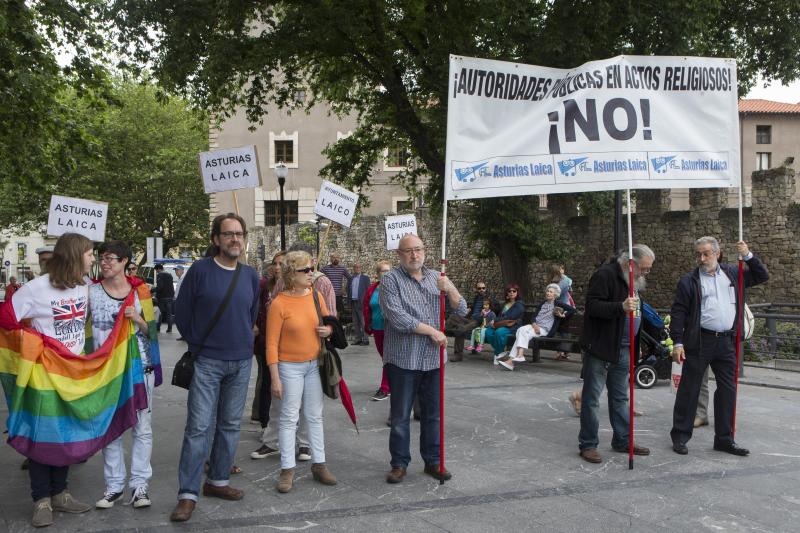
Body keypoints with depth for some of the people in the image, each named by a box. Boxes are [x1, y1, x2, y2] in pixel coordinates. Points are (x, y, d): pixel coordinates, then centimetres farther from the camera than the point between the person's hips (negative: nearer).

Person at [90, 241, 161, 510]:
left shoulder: (140, 291, 2)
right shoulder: (91, 291, 3)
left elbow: (152, 331, 6)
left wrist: (138, 319, -14)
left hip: (140, 368, 0)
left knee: (142, 427, 3)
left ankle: (139, 484, 12)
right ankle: (114, 485, 18)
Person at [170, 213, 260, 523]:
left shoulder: (251, 276, 5)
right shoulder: (200, 271, -8)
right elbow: (182, 314, 0)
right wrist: (198, 345, 7)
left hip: (241, 363, 4)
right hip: (207, 362, -4)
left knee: (230, 425, 11)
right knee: (199, 427, -5)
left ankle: (218, 481, 25)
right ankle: (188, 494, 1)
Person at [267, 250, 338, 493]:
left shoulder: (316, 296, 0)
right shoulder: (279, 304, -15)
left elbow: (328, 322, 16)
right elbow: (272, 344, -14)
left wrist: (328, 330, -9)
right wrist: (275, 378, -15)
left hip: (314, 364, 5)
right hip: (290, 366, -5)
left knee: (315, 416, 12)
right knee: (289, 418, 1)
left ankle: (319, 464, 22)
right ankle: (287, 469, 10)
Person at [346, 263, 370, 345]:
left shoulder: (365, 278, 0)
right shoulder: (350, 279, 13)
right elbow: (348, 290, 15)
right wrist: (349, 302, 7)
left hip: (361, 303, -5)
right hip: (353, 302, 5)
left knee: (363, 322, -7)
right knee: (355, 322, 8)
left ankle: (365, 340, -4)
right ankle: (358, 339, 13)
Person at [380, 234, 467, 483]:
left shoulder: (437, 278, 9)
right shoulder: (390, 279, -6)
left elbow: (461, 310, 7)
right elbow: (397, 318, -17)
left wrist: (450, 289, -13)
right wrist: (432, 331, -12)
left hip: (432, 359, 4)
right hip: (403, 359, -4)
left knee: (432, 414, 13)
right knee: (400, 416, 6)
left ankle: (433, 461, 26)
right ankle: (399, 463, 19)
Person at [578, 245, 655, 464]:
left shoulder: (634, 280, 16)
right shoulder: (605, 274, -14)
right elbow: (592, 306, -22)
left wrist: (636, 345, 23)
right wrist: (621, 307, -35)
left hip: (623, 349, 9)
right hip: (600, 347, -9)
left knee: (620, 397, 16)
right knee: (591, 398, -1)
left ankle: (622, 440, 25)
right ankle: (588, 444, 6)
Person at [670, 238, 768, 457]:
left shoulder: (733, 273, 11)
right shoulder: (688, 281, -1)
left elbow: (762, 276, 20)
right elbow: (678, 312, -4)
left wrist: (748, 256, 6)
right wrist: (677, 342, -11)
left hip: (727, 342, 4)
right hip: (699, 341, -4)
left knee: (728, 390, 9)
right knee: (689, 389, 2)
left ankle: (724, 438, 20)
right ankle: (680, 436, 11)